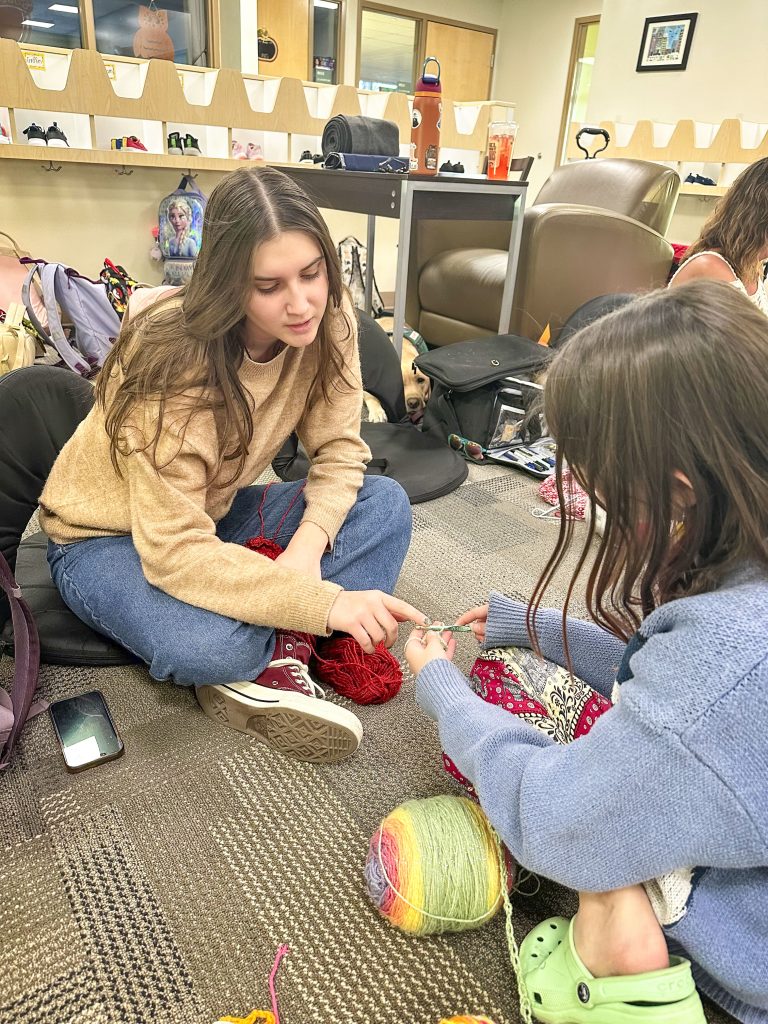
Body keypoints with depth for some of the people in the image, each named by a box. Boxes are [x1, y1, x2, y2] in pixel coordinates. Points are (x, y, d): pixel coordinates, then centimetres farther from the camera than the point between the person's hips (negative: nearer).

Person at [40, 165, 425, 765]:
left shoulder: (327, 322, -16)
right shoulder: (176, 361, -32)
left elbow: (339, 448, -11)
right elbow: (173, 549, -35)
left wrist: (309, 544, -29)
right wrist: (322, 601, -43)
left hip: (214, 513, 6)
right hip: (109, 536, -5)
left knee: (385, 505, -14)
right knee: (215, 644, -37)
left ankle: (276, 665, -19)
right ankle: (286, 647, -3)